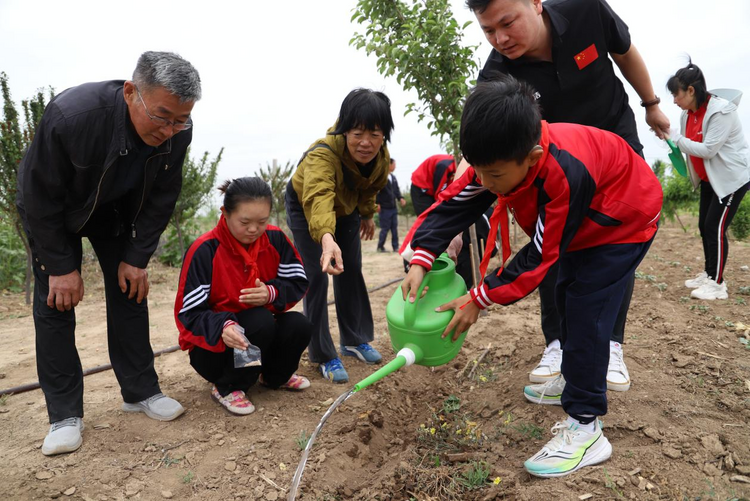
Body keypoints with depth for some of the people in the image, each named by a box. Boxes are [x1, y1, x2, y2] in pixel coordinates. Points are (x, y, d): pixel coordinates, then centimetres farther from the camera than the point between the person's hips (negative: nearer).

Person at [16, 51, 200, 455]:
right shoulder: (69, 115, -39)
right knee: (56, 301, -6)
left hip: (116, 211, 3)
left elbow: (160, 199, -12)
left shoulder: (177, 133, -26)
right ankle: (64, 414, 3)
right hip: (51, 211, -3)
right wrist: (61, 266, -21)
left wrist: (136, 257, -11)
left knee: (130, 289, 0)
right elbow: (40, 196, -26)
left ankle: (140, 391, 12)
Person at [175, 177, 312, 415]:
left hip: (260, 334, 5)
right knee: (261, 321, -32)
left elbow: (298, 282, -4)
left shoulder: (275, 238, -10)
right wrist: (223, 326, -43)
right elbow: (189, 312, -22)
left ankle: (274, 376, 9)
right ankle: (226, 387, -8)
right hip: (213, 345, -4)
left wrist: (272, 293, -26)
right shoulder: (204, 250, -22)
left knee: (299, 326, -22)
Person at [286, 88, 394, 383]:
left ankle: (354, 341, 23)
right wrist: (326, 238, -78)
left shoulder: (381, 157, -22)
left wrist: (367, 214, 10)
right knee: (316, 277, -11)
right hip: (305, 206, -5)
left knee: (351, 271, 7)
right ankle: (324, 357, 0)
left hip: (346, 206, 6)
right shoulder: (322, 153, -43)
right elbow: (318, 198, -62)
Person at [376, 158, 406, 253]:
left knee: (394, 228, 7)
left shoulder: (393, 177, 13)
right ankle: (380, 247, 10)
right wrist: (377, 203, -19)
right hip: (384, 208, -7)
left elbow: (397, 190, 16)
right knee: (385, 228, -3)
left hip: (393, 207, 7)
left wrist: (400, 198, -1)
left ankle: (395, 247, 13)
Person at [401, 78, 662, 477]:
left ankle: (585, 431, -10)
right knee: (567, 298, 16)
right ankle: (577, 380, 37)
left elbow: (541, 256, -34)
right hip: (581, 225, 9)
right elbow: (453, 205, -18)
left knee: (586, 313, -17)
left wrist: (479, 299, -30)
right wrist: (420, 260, -30)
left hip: (623, 220, -8)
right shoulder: (498, 160, -21)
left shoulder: (566, 174, -42)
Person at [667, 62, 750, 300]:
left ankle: (717, 284, -3)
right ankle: (708, 274, 21)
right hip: (709, 179, 8)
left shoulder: (721, 111, -22)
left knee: (716, 227, -10)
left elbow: (707, 149, -26)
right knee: (704, 226, 9)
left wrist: (675, 138, -25)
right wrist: (671, 139, -10)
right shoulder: (688, 113, 2)